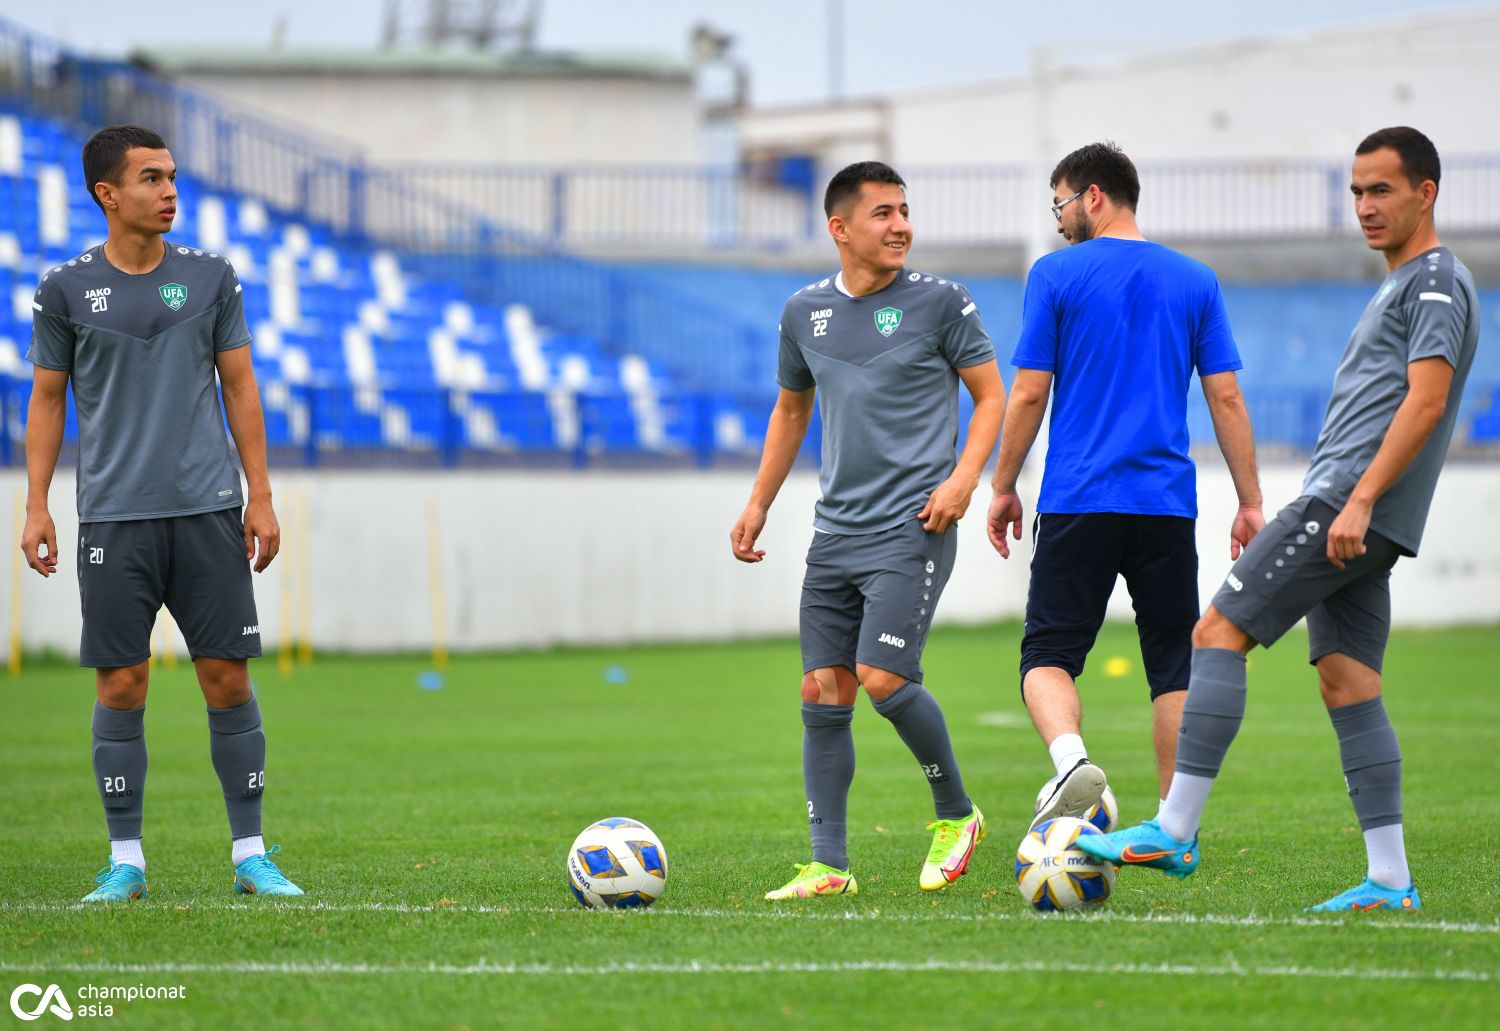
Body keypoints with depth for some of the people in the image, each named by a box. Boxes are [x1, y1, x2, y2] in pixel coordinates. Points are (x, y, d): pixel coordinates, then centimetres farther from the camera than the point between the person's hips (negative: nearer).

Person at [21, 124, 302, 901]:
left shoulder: (210, 278, 6)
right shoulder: (66, 290, 3)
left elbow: (240, 388, 9)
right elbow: (47, 400, 8)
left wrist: (261, 496, 3)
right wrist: (35, 507, 1)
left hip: (208, 512, 1)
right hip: (113, 517, -1)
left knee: (227, 679, 0)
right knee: (121, 685, -1)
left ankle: (251, 855, 8)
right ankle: (125, 861, 8)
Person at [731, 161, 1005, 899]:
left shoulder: (939, 302, -3)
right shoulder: (805, 312, 10)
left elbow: (991, 395, 2)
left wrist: (963, 478, -12)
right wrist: (758, 504, 19)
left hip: (913, 529, -5)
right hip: (836, 530, 5)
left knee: (883, 679, -15)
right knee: (823, 692, 0)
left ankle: (955, 814, 9)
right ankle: (828, 865, 5)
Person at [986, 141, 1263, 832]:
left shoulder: (1056, 275, 0)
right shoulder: (1196, 282, 8)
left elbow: (1029, 395, -2)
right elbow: (1226, 399, 6)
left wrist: (1003, 489, 9)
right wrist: (1250, 503, 10)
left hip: (1078, 503, -2)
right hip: (1167, 506, 3)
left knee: (1049, 654, 2)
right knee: (1174, 665, 9)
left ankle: (1070, 757, -28)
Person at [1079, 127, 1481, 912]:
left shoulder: (1436, 282, -7)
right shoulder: (1401, 286, 24)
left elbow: (1426, 402, -18)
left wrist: (1359, 500, -24)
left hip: (1352, 507, -10)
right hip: (1348, 513, 10)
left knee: (1218, 631, -12)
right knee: (1347, 685, 5)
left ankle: (1175, 831, -15)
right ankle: (1388, 881, 2)